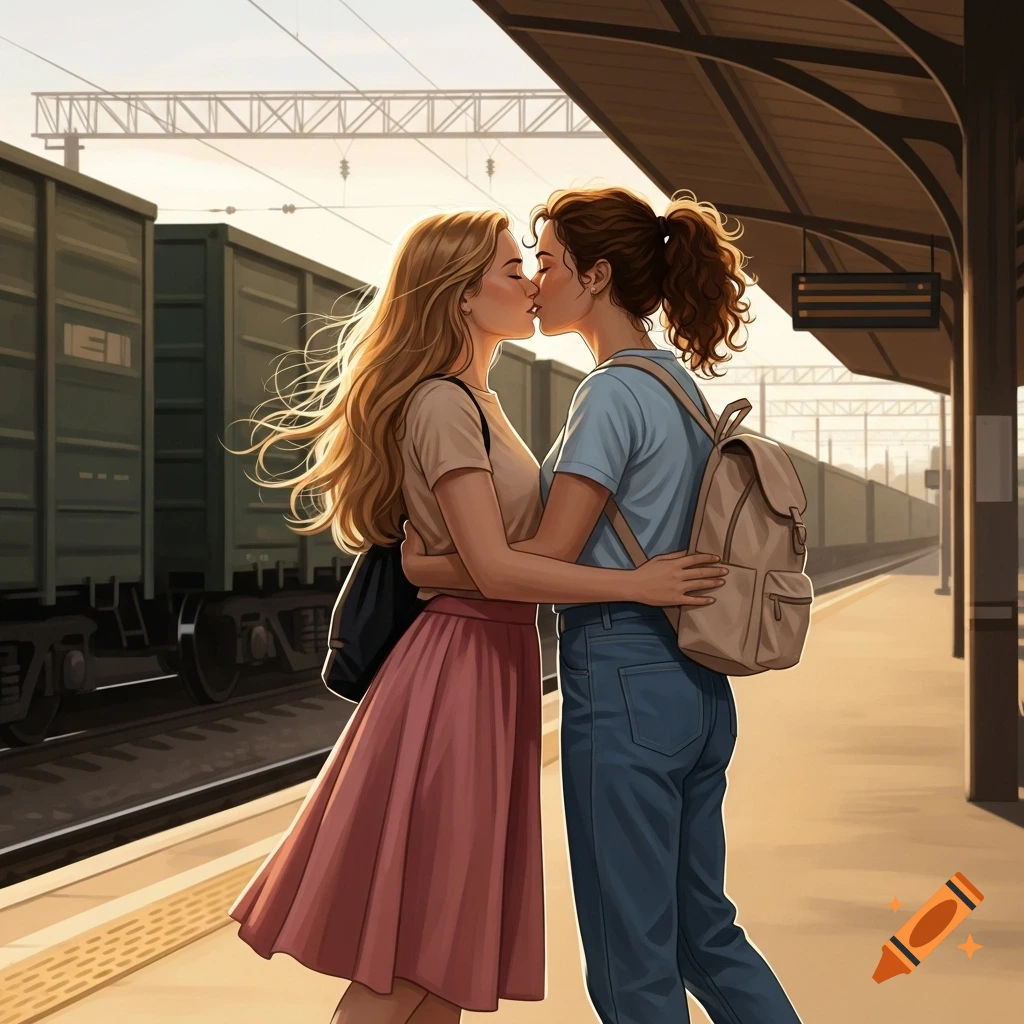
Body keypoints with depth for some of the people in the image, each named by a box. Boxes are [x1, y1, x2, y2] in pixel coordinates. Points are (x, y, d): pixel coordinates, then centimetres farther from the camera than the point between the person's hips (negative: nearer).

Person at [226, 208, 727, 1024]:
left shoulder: (478, 402, 17)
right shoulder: (443, 405, -13)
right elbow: (493, 568, -20)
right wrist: (635, 584, -18)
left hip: (494, 664, 10)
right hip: (459, 665, -10)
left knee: (442, 957, 11)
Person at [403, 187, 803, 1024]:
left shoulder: (615, 392, -14)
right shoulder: (683, 385, 14)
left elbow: (545, 560, -17)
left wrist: (420, 568, -5)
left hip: (623, 685, -9)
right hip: (694, 684, 9)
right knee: (705, 932, 19)